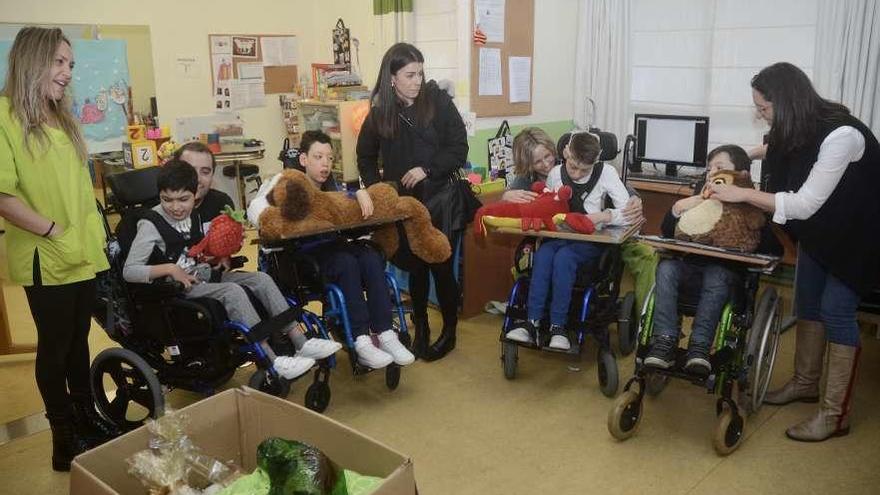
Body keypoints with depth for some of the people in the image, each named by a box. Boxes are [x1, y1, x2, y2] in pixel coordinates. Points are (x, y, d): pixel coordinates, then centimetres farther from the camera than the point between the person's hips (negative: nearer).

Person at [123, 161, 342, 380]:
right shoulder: (151, 225, -12)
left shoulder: (193, 217, 9)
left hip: (206, 274, 8)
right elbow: (129, 271, -14)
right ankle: (272, 361, -32)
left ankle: (302, 343, -13)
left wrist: (218, 256, 3)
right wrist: (169, 268, -25)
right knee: (233, 291, -30)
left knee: (261, 278, -9)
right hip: (180, 288, -7)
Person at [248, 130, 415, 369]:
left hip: (331, 249, 5)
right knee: (346, 262, -32)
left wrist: (361, 193, -20)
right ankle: (361, 343, -33)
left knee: (371, 258, -24)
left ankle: (385, 335, -29)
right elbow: (256, 207, -17)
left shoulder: (331, 187, 15)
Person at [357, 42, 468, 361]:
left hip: (440, 200, -2)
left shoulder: (439, 102, -5)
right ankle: (420, 328, 28)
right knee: (415, 266, 10)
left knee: (441, 266, 2)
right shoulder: (379, 112, 3)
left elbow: (459, 149, -6)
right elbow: (365, 157, 15)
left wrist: (427, 169, -16)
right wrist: (376, 187, 2)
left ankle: (450, 331, 21)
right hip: (403, 203, 2)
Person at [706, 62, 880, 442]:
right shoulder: (797, 130, -9)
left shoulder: (841, 135, -33)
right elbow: (777, 150, 14)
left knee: (836, 309, -9)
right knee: (806, 301, 11)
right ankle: (805, 384, 28)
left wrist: (742, 194, -34)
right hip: (818, 229, 8)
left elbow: (804, 203, -36)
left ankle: (835, 414, 0)